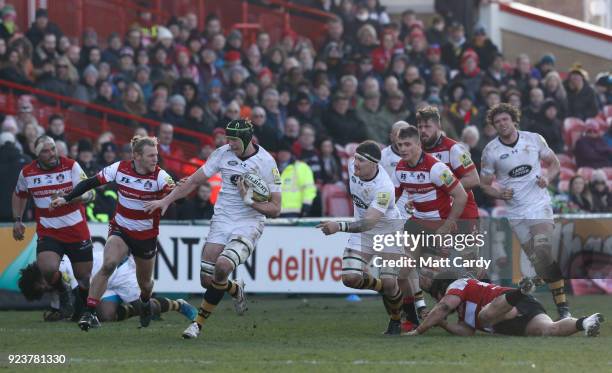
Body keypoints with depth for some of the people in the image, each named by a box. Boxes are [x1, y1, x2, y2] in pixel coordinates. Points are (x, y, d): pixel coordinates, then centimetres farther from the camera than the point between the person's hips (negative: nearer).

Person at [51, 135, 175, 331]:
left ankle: (145, 302, 52)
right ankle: (90, 313, -25)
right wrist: (66, 198, -7)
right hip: (120, 230, 0)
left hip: (146, 236, 0)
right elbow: (91, 182, -3)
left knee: (145, 284, 14)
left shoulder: (159, 176, -16)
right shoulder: (119, 168, -12)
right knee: (108, 265, -28)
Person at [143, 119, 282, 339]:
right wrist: (166, 201, 7)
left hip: (249, 224, -4)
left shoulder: (266, 163, -10)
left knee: (222, 266, -28)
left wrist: (250, 200, -21)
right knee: (207, 279, -7)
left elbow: (274, 210, -7)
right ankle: (236, 290, 30)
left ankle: (199, 323, -13)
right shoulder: (223, 154, 0)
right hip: (221, 221, 4)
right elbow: (194, 181, 10)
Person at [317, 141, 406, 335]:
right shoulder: (353, 165, -14)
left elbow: (369, 223, -41)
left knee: (389, 284, -11)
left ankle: (396, 321, 21)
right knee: (350, 278, -13)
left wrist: (340, 227, -54)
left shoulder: (384, 188, -34)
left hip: (388, 232, -5)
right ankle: (386, 289, 18)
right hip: (361, 231, 6)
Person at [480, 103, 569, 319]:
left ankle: (562, 307, -16)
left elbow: (554, 163, 13)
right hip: (516, 213, 2)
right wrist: (500, 194, -13)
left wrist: (548, 178, -8)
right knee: (537, 261, 0)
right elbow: (485, 183, 7)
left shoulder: (534, 139, 0)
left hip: (540, 205, -2)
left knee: (544, 253, -19)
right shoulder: (491, 151, -2)